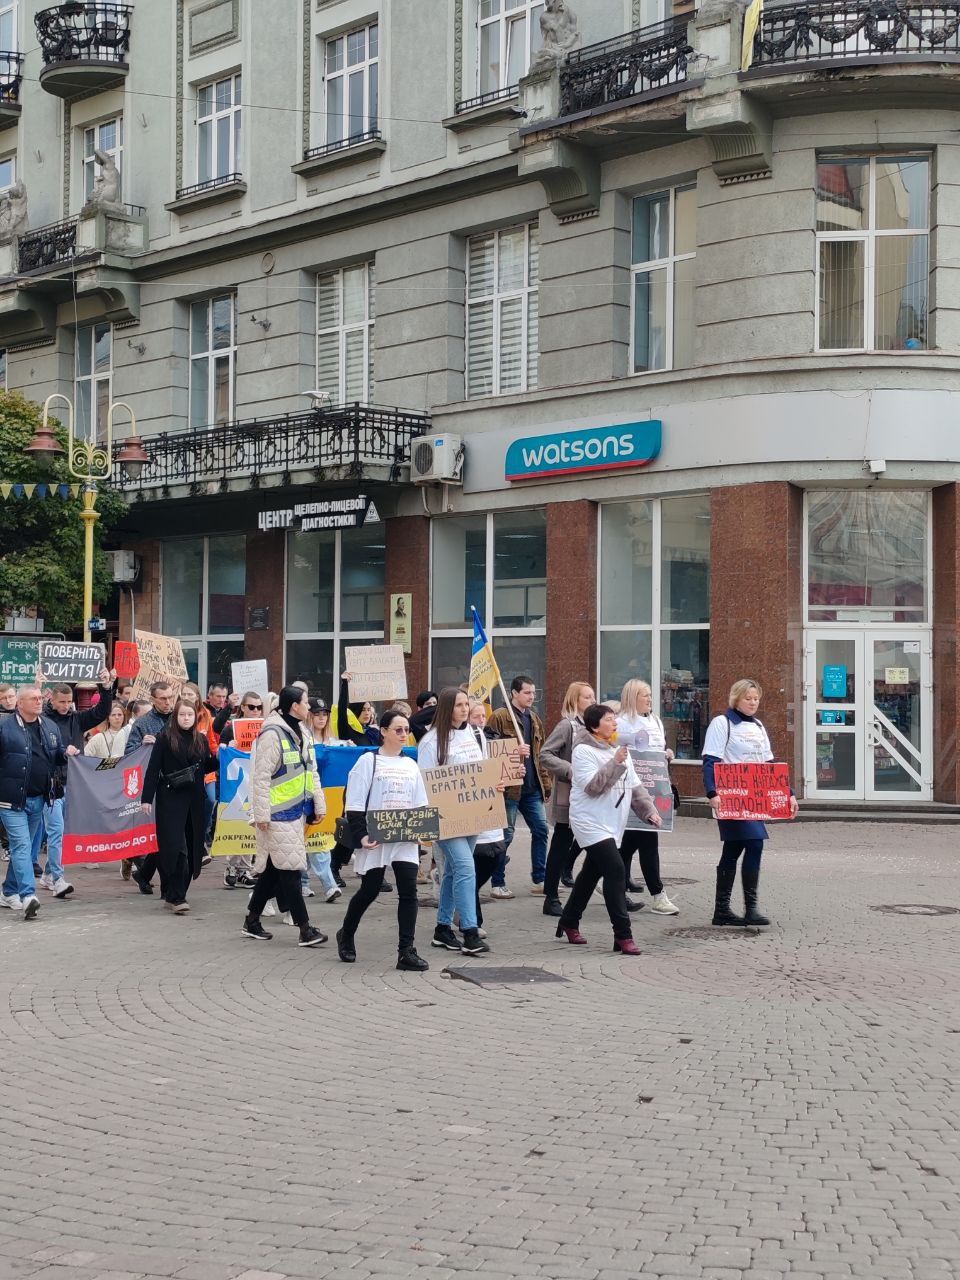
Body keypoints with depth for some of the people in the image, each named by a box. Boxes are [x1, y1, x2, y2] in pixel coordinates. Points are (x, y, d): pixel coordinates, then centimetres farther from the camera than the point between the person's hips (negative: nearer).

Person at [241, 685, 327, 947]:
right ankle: (305, 929, -4)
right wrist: (262, 814, -17)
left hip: (296, 811, 9)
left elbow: (312, 773, 20)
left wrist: (319, 805, 16)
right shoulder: (272, 735, -15)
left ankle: (252, 922, 24)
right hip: (277, 813, -9)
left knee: (274, 868, 13)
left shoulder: (303, 734, 13)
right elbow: (261, 777, -16)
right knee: (289, 868, -6)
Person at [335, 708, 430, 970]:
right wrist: (360, 836, -17)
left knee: (409, 891, -7)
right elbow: (355, 804, -8)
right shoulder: (369, 761, -3)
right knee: (370, 890, 6)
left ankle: (407, 951, -6)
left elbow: (420, 806, 17)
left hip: (405, 839, 4)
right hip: (375, 838, -4)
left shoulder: (410, 765, 14)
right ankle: (346, 936, 31)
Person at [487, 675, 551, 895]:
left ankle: (539, 879, 14)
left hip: (532, 787, 7)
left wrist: (546, 782, 15)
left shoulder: (534, 719, 16)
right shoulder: (500, 717, -6)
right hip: (509, 785, -7)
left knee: (541, 830, 5)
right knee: (505, 835, -2)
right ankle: (498, 883, 8)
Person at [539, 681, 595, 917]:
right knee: (561, 843, -1)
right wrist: (571, 771, -23)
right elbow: (545, 755, -17)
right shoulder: (567, 725, -12)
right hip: (568, 795, -7)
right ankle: (551, 899, 5)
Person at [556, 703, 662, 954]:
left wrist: (649, 811, 4)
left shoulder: (619, 750, 13)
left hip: (612, 825, 8)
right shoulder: (584, 751, -12)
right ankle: (623, 935, -16)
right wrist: (615, 763, -24)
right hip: (591, 824, -8)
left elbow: (635, 786, 16)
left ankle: (568, 922, 33)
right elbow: (592, 786, -22)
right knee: (615, 870, -18)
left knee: (591, 874, 17)